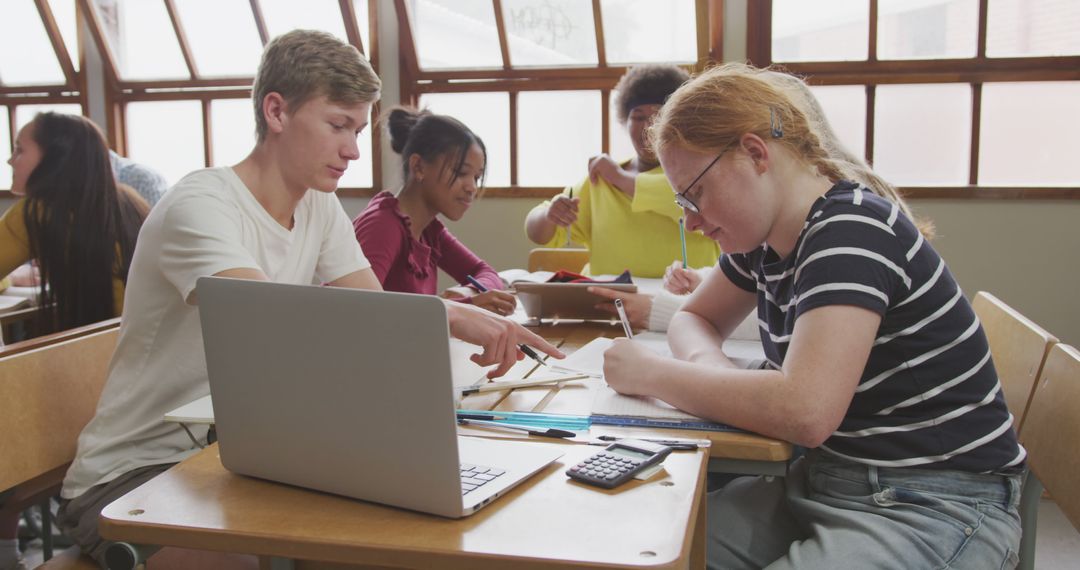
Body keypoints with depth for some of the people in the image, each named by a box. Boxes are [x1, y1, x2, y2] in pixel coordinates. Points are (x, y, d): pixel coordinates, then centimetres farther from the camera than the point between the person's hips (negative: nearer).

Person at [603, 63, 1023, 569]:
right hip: (827, 482, 8)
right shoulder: (766, 238, 5)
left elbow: (806, 411, -33)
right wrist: (708, 365, -6)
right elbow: (694, 319, 19)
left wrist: (650, 374, -20)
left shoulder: (852, 230, -21)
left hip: (936, 508, -8)